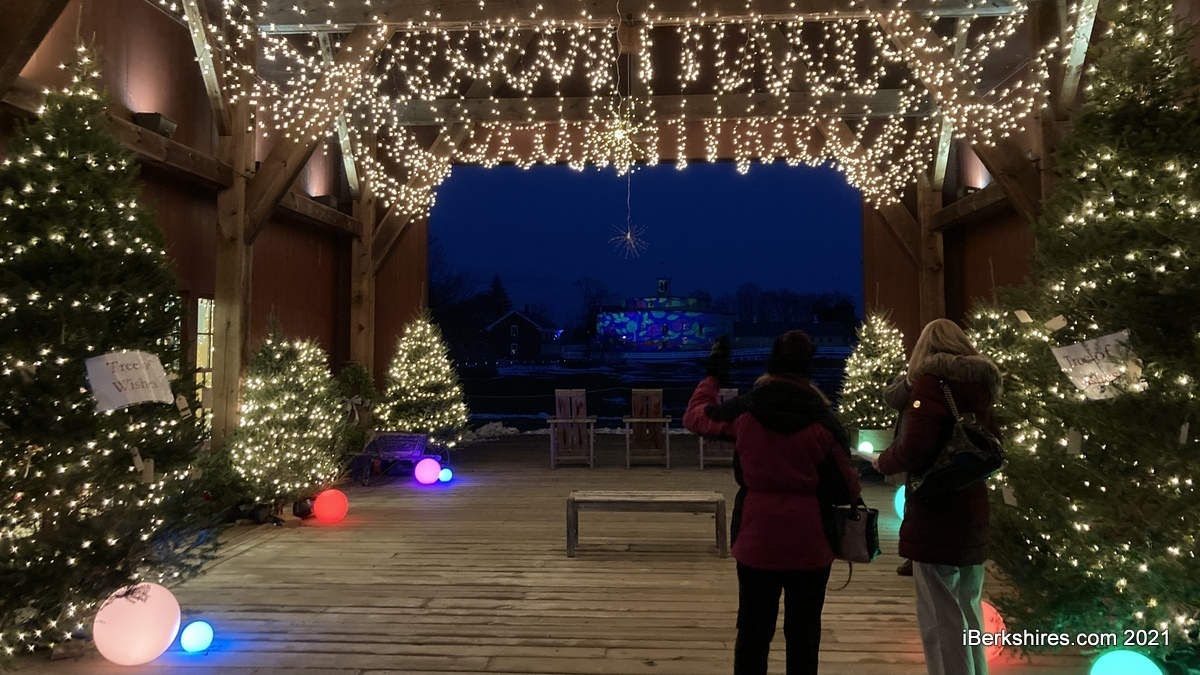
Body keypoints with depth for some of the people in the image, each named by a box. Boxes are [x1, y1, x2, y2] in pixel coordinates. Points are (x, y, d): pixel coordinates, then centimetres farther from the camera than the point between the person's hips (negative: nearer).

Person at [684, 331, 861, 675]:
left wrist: (712, 376, 24)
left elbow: (694, 416, 12)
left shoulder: (743, 411, -6)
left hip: (757, 539, 1)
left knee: (753, 630, 12)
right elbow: (846, 489, -6)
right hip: (809, 543, -1)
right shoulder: (822, 421, -10)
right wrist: (854, 477, 17)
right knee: (803, 633, 11)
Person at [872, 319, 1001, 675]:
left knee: (941, 620, 0)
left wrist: (883, 461, -6)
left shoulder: (930, 380, -13)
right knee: (968, 614, 20)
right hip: (973, 515, 8)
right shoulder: (982, 383, 11)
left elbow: (915, 448, -23)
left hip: (936, 516, -8)